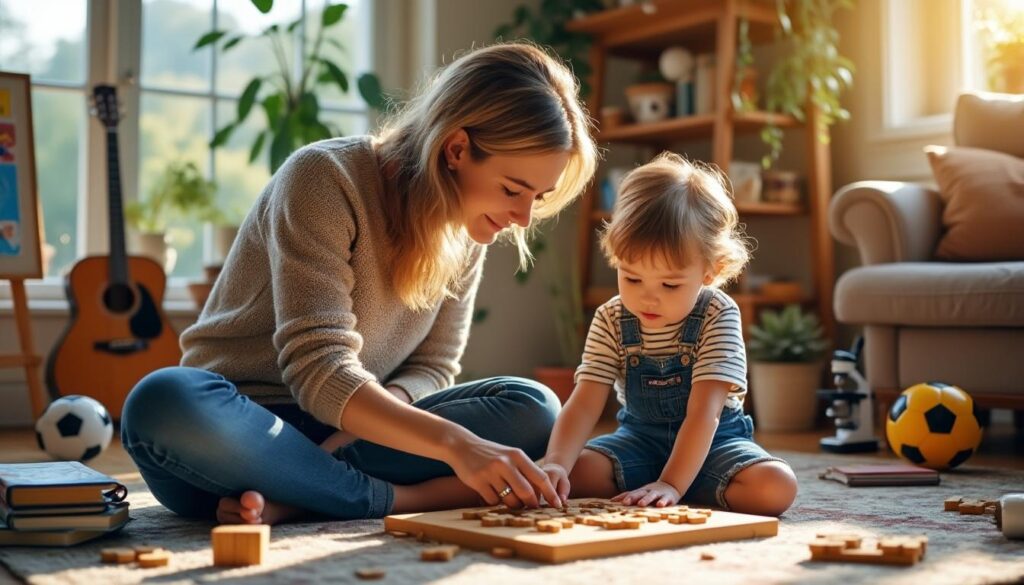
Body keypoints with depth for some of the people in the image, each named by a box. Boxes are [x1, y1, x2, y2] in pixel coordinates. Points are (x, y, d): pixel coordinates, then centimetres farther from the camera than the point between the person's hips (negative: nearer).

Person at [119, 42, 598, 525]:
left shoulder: (466, 231, 2)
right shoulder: (325, 177, -18)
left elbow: (431, 368, 4)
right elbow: (317, 369, -26)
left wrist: (366, 421, -20)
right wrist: (454, 442, -38)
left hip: (353, 428, 5)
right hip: (241, 425, -5)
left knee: (533, 408, -16)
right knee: (163, 403, -39)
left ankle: (287, 496, -25)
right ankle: (404, 499, -28)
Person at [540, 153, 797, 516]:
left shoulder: (718, 317, -19)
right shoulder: (611, 321, -10)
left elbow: (704, 413, -26)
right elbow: (584, 405, -18)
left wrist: (671, 485, -37)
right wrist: (554, 465, -37)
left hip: (713, 443, -1)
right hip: (640, 441, 1)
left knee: (777, 487, -29)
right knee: (574, 473, -25)